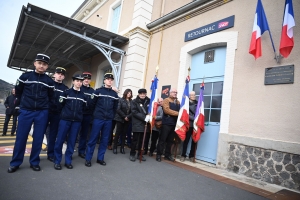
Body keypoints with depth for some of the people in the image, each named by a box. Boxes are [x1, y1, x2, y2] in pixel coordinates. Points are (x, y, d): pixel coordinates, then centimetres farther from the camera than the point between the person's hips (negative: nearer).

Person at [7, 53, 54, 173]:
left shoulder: (49, 81, 2)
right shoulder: (25, 76, 0)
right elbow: (18, 92, 10)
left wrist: (43, 105, 11)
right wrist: (25, 102, 14)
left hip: (42, 113, 1)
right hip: (26, 111, 0)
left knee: (38, 138, 5)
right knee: (21, 138, 4)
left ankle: (34, 162, 18)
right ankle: (15, 163, 18)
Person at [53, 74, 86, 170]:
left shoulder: (83, 95, 10)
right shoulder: (66, 92, 2)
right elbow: (60, 104, 4)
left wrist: (79, 114, 6)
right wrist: (66, 112, 7)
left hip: (77, 121, 2)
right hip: (65, 119, -2)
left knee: (72, 141, 6)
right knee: (60, 140, 0)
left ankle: (68, 161, 18)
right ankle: (57, 161, 14)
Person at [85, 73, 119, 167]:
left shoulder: (114, 94, 9)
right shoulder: (98, 91, 0)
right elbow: (92, 104, 2)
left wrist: (111, 116, 8)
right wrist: (96, 113, 7)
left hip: (108, 120, 3)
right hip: (98, 119, -3)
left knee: (105, 140, 9)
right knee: (93, 139, 1)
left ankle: (100, 158, 22)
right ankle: (88, 159, 12)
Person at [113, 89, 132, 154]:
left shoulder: (131, 101, 5)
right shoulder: (121, 100, -4)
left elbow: (132, 111, 0)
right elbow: (118, 109, -10)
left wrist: (128, 117, -15)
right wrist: (124, 116, -14)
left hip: (127, 120, 3)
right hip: (120, 119, -3)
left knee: (124, 133, 7)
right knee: (118, 133, 1)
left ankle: (122, 148, 13)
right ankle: (115, 147, 10)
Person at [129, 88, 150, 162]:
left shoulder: (149, 101, 5)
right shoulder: (134, 101, -1)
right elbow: (134, 112, -10)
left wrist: (149, 116, -12)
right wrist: (144, 117, -19)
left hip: (145, 123, 3)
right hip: (137, 124, -2)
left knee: (142, 140, 9)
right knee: (135, 139, 4)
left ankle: (140, 154, 24)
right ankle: (132, 154, 19)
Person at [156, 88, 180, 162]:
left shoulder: (178, 102, 18)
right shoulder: (166, 100, -2)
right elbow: (166, 110, -16)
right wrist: (177, 113, -16)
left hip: (174, 124, 6)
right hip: (166, 123, -6)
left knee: (170, 140, 12)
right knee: (162, 139, 1)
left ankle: (167, 155, 21)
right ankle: (159, 154, 10)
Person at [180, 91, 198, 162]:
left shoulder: (197, 103, 12)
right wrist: (193, 118, -12)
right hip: (189, 124, -3)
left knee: (194, 141, 7)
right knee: (186, 140, 1)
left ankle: (191, 155, 19)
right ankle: (183, 155, 12)